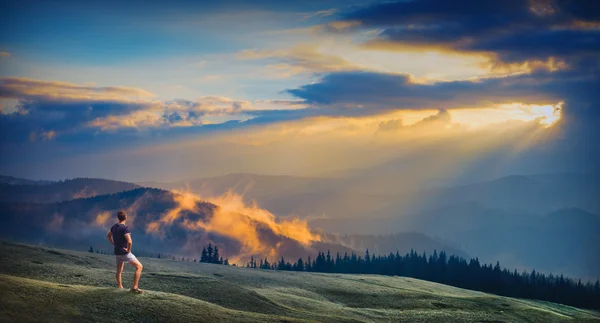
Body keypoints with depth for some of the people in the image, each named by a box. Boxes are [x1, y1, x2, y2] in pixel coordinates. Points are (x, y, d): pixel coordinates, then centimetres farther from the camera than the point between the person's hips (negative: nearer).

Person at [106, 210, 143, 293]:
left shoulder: (114, 227, 5)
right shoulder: (125, 228, -20)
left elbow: (108, 236, 23)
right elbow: (129, 242, -31)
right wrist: (128, 250, -15)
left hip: (117, 252, 8)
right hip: (124, 252, -8)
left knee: (119, 271, 22)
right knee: (139, 267, -6)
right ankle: (135, 287, -15)